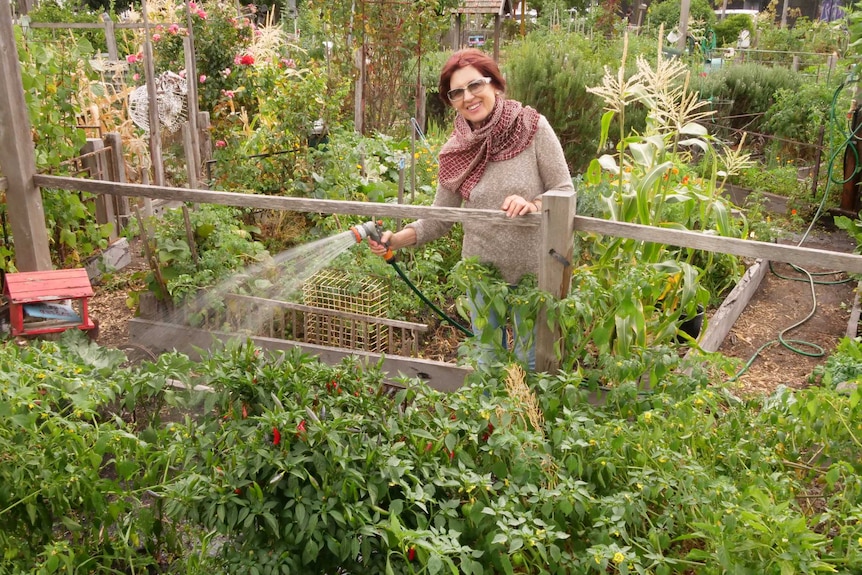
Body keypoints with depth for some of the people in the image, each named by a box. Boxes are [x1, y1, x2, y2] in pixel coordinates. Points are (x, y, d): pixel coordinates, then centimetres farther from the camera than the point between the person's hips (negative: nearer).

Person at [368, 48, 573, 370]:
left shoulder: (533, 127, -12)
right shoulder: (454, 152, -5)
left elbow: (565, 192, -8)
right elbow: (439, 219, 0)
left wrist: (533, 205, -28)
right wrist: (396, 240, -15)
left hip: (532, 272, -2)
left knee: (530, 363, 15)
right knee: (487, 363, 20)